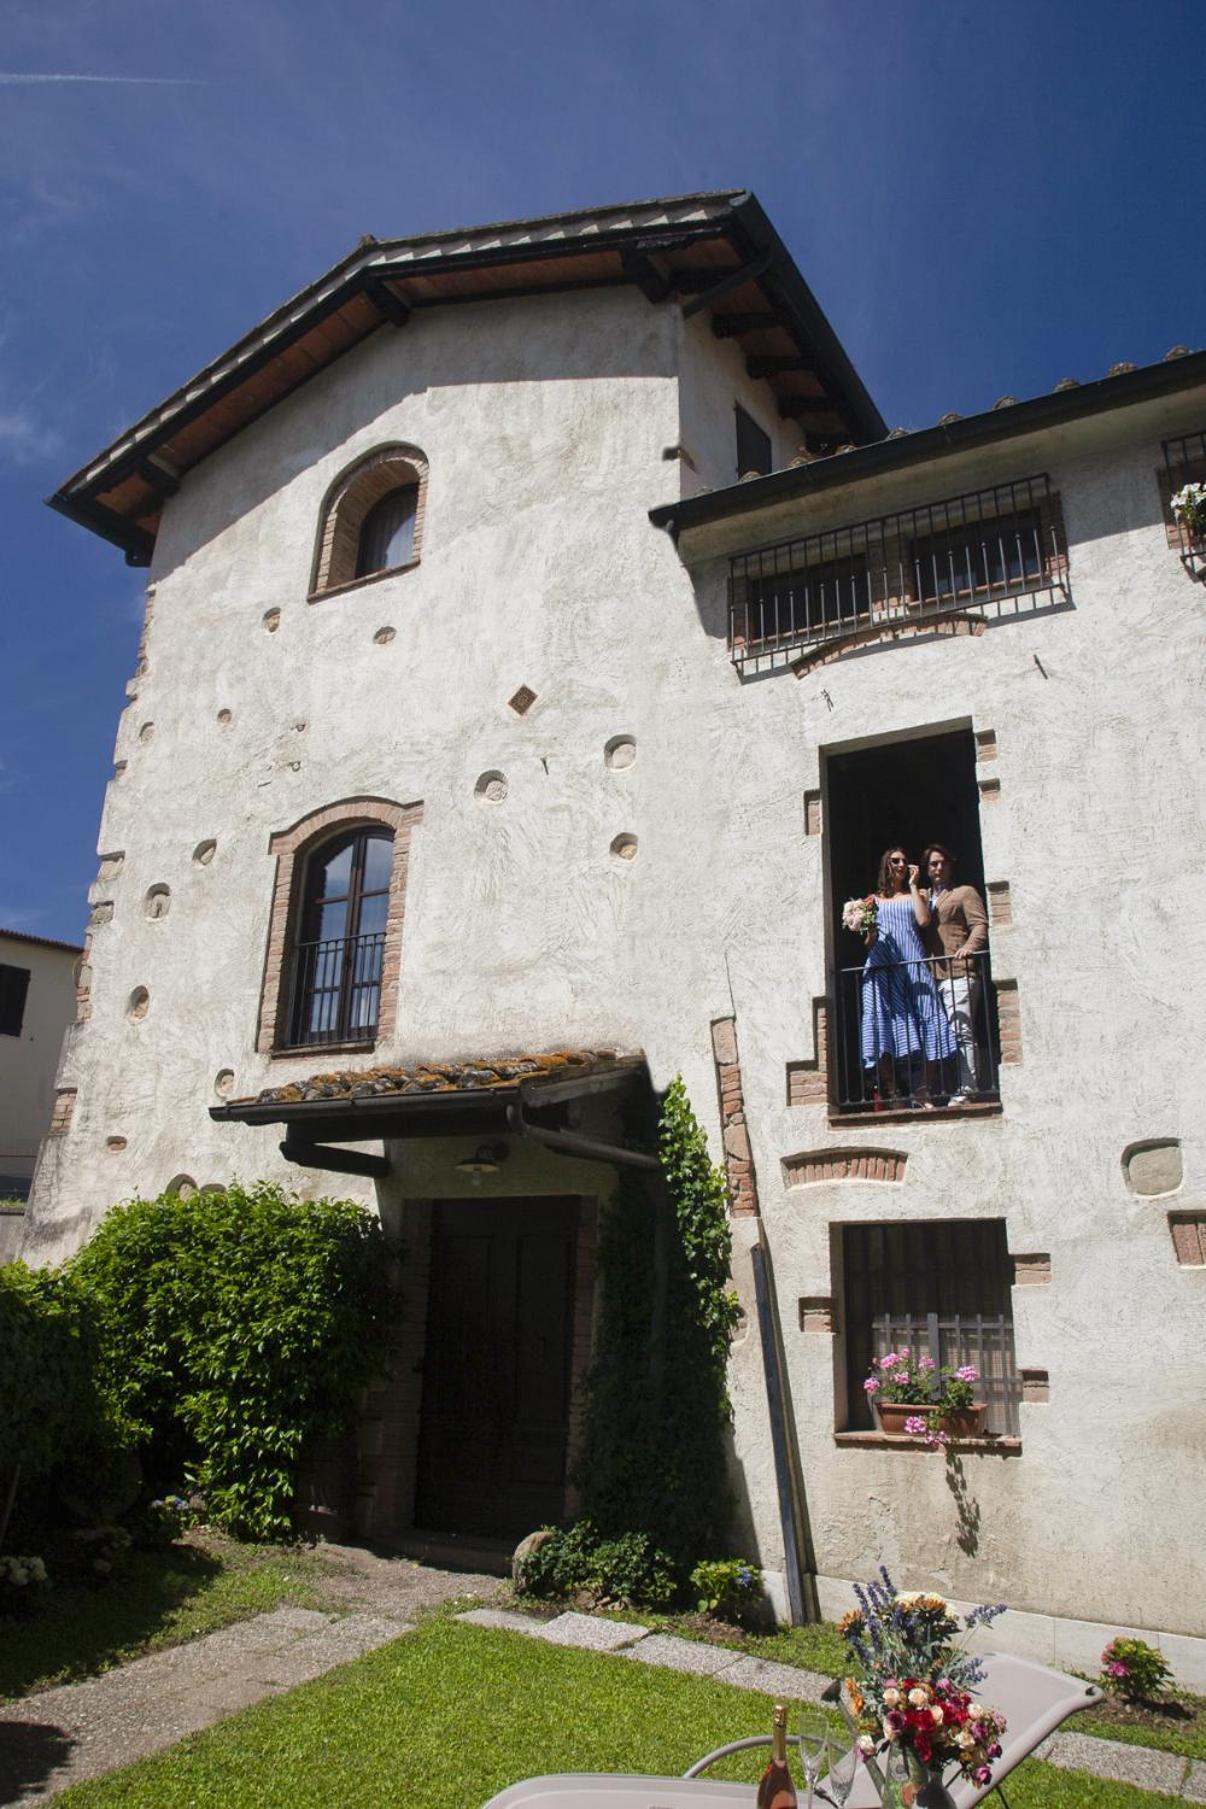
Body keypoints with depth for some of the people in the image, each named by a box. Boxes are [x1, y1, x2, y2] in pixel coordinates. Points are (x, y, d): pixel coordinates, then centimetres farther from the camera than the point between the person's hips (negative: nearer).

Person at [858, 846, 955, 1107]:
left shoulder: (915, 895, 17)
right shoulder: (874, 899, 18)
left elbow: (923, 921, -4)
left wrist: (913, 884, 3)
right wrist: (869, 934, -7)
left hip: (913, 966, 0)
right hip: (882, 966, 0)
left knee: (924, 1026, -9)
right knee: (885, 1028, -8)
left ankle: (924, 1093, -7)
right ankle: (890, 1096, -8)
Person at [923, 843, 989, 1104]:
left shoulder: (965, 892, 11)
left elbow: (980, 924, -2)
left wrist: (969, 946, -19)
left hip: (958, 973, -6)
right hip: (933, 977, 6)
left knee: (961, 1032, -12)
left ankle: (966, 1090, -13)